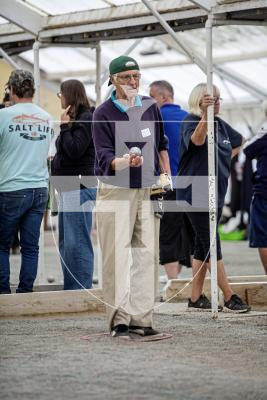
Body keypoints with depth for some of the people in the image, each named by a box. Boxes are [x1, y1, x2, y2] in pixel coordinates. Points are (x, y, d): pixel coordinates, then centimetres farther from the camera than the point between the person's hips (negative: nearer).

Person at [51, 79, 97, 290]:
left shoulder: (86, 119, -11)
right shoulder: (76, 119, 17)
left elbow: (75, 150, -19)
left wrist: (65, 126, -12)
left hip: (79, 188, -10)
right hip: (69, 187, 10)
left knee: (77, 242, -9)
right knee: (66, 242, 14)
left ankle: (82, 289, -6)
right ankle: (71, 288, 20)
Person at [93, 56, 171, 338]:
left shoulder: (150, 106, 8)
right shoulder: (103, 113, -7)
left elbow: (161, 143, 22)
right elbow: (104, 156, -15)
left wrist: (167, 174, 14)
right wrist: (125, 161, -34)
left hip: (148, 189, 5)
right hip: (115, 191, -4)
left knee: (147, 254, 2)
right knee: (117, 256, -6)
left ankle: (141, 318, 7)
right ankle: (119, 319, -2)